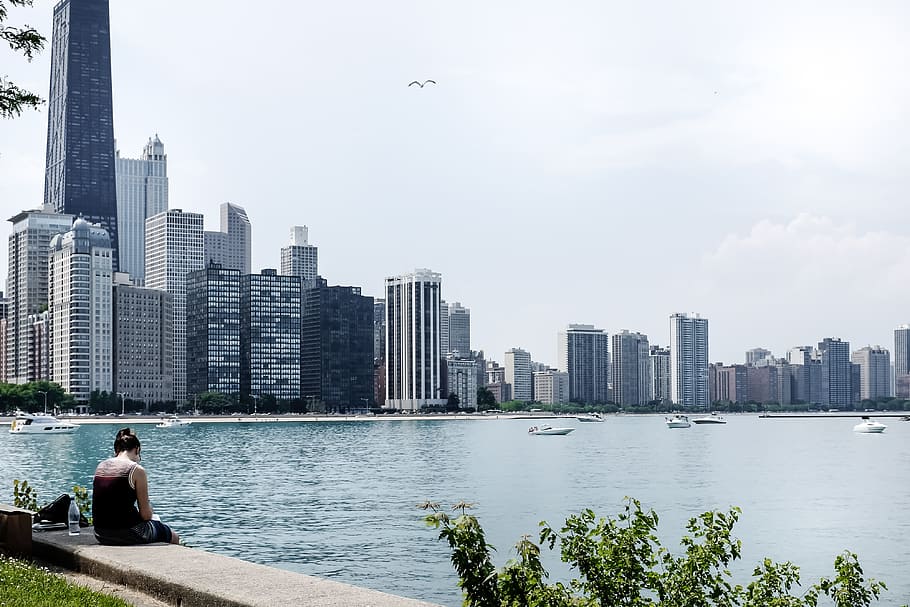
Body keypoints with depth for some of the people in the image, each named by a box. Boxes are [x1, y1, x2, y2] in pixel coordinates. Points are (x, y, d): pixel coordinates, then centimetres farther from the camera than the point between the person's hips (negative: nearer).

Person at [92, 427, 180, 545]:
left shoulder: (100, 466, 8)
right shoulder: (137, 470, -11)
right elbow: (146, 515, -10)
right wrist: (150, 510, 12)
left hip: (102, 535, 7)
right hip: (127, 533, -7)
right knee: (174, 537, 20)